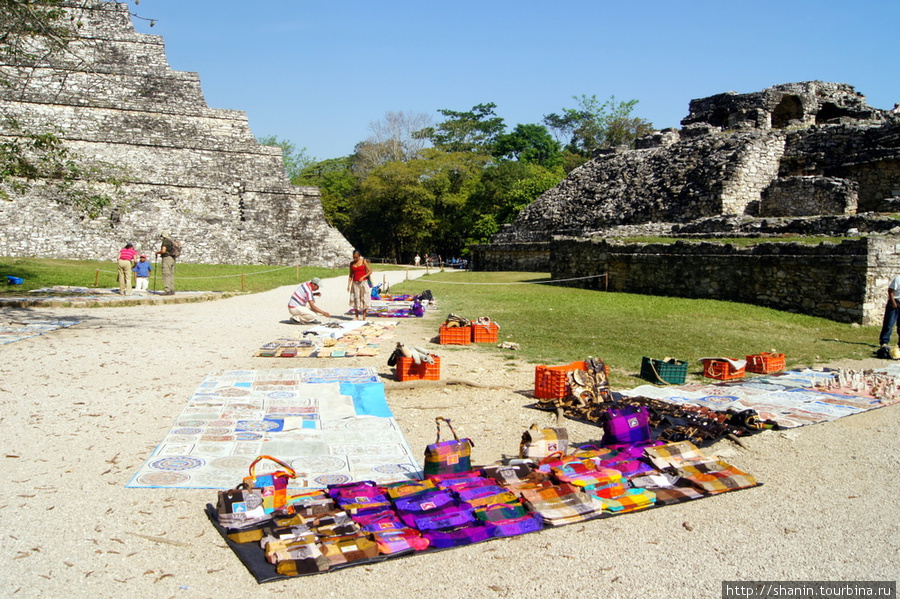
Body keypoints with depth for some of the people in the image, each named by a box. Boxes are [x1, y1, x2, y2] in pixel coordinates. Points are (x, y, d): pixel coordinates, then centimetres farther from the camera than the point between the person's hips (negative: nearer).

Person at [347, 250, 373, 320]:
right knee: (355, 300, -1)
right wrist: (348, 285, 5)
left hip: (362, 282, -2)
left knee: (364, 299, -4)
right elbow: (351, 275, 12)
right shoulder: (352, 263, 9)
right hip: (355, 283, 3)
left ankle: (364, 316, 1)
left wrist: (363, 277, -16)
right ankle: (356, 317, 3)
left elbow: (370, 271, -3)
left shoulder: (363, 261, 0)